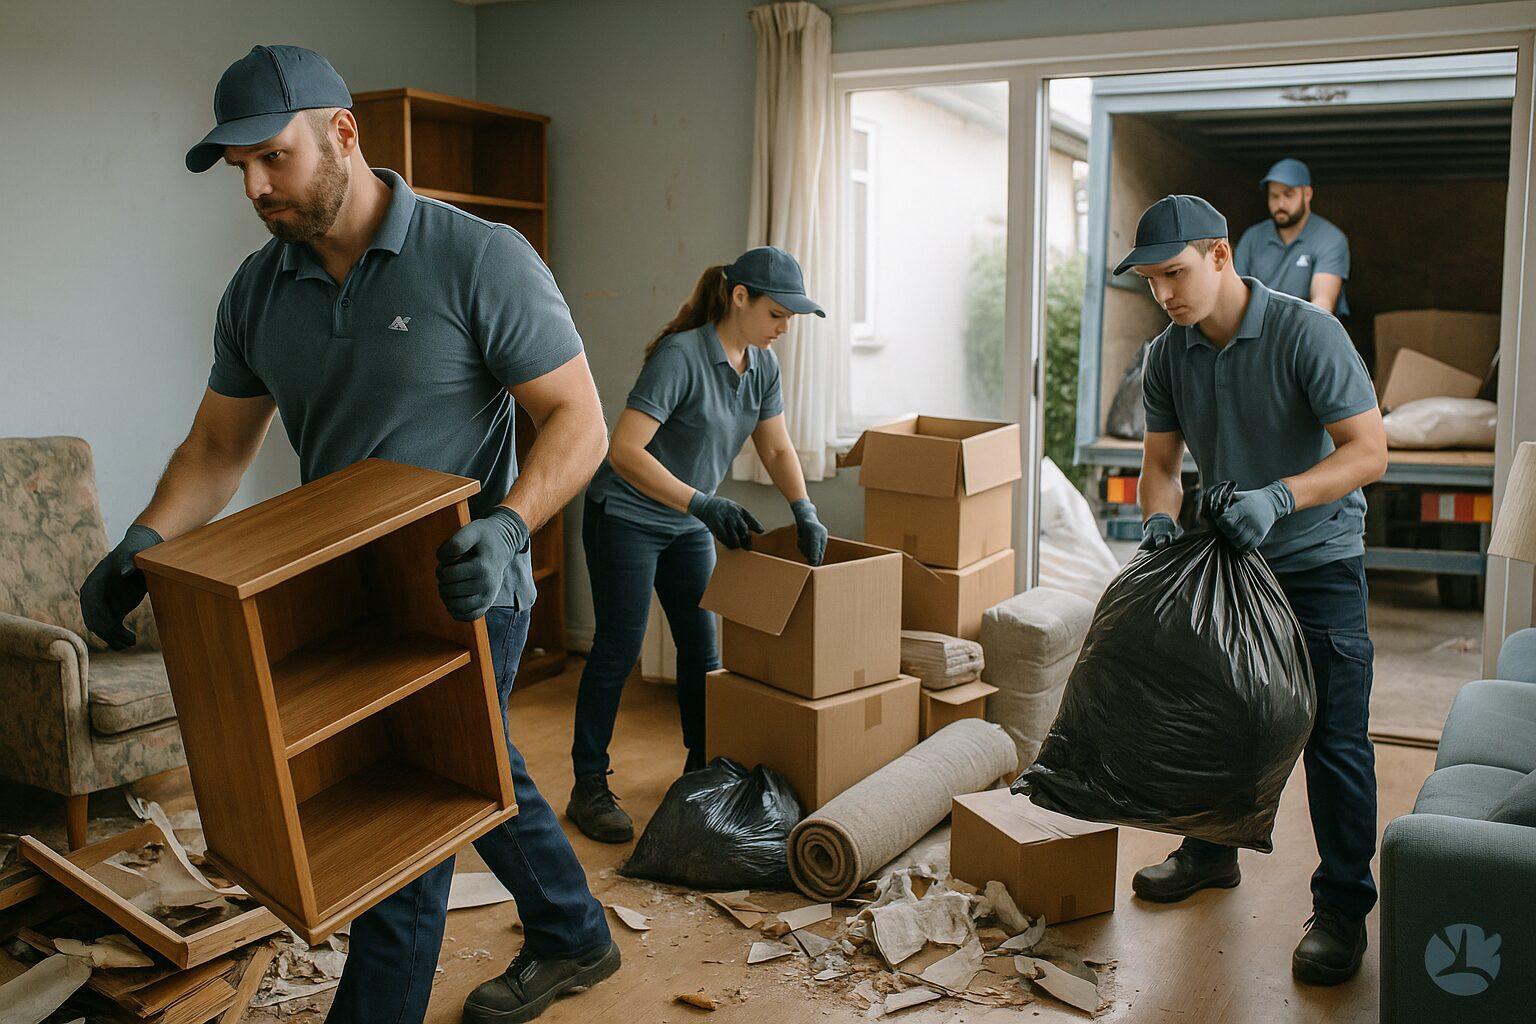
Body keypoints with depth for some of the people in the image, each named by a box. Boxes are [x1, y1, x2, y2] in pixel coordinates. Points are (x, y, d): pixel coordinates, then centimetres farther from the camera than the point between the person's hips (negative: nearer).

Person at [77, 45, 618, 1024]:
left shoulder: (481, 261, -17)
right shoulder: (259, 290, 2)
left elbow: (578, 420, -16)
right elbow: (218, 447, 7)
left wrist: (505, 526, -33)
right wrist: (142, 545, -10)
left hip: (462, 597, -7)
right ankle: (573, 940, 46)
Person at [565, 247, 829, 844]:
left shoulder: (762, 364, -1)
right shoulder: (680, 356, -26)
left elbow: (777, 448, 8)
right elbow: (624, 452, -30)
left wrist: (805, 513, -7)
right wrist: (703, 505, -36)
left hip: (687, 526, 7)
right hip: (626, 518, -7)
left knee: (701, 647, 10)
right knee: (618, 651, -4)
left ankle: (702, 768, 26)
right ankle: (589, 789, 6)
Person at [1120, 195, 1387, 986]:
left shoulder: (1306, 333, -19)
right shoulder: (1168, 355, -2)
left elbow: (1368, 451, -22)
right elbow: (1160, 462, 2)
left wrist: (1276, 497, -35)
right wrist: (1160, 517, -20)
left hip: (1316, 563, -6)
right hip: (1220, 560, 6)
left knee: (1333, 736, -4)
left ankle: (1342, 906, 9)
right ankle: (1211, 852, 36)